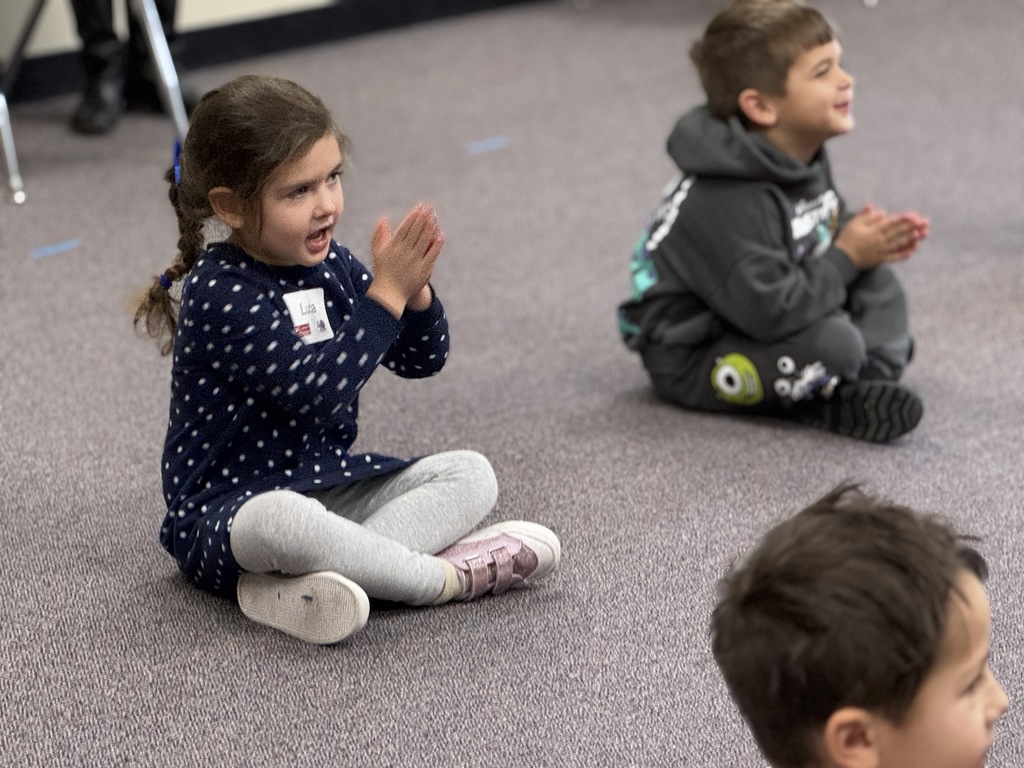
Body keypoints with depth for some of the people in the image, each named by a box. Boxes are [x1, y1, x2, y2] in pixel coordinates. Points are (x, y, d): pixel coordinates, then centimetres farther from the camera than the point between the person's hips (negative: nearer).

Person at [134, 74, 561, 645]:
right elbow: (316, 390, -27)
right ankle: (449, 577, -22)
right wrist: (386, 294, -24)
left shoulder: (329, 264, 5)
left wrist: (414, 291, -12)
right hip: (229, 508, -9)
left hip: (329, 484, 9)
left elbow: (421, 360, 9)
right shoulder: (220, 295, -19)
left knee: (471, 475, -4)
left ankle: (304, 583, -27)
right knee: (277, 521, -42)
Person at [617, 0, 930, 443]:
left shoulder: (802, 156, -1)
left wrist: (875, 239, -8)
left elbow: (829, 231, 15)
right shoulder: (727, 202, -31)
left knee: (878, 283, 0)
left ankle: (872, 380, -14)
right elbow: (769, 311, -33)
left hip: (759, 323, 10)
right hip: (689, 358, -10)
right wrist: (847, 257, -21)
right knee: (834, 342, -31)